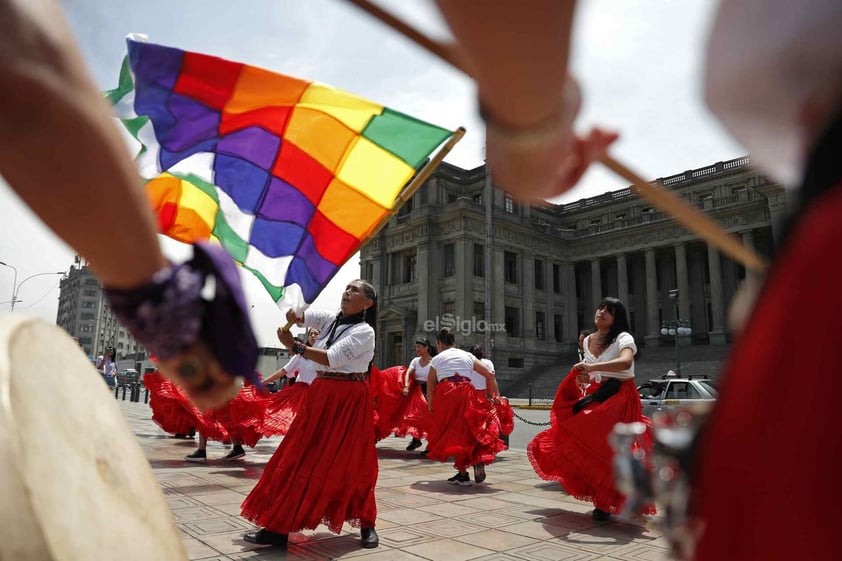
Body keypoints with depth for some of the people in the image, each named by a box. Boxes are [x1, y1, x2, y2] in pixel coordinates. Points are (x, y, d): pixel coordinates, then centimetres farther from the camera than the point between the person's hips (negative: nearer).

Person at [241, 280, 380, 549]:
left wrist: (294, 346, -20)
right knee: (300, 460, 5)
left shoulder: (364, 331, -12)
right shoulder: (331, 320, 9)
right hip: (320, 396, 7)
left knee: (352, 464, 3)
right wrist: (292, 316, -18)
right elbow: (299, 315, 3)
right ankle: (278, 526, 11)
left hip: (348, 400, -6)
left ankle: (366, 525, 22)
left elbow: (331, 358, -21)